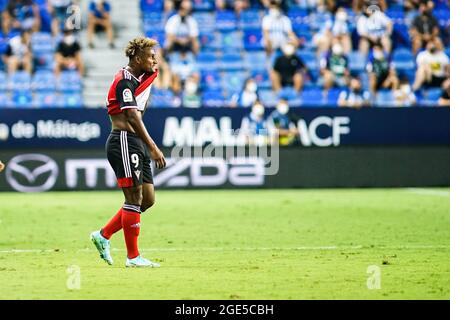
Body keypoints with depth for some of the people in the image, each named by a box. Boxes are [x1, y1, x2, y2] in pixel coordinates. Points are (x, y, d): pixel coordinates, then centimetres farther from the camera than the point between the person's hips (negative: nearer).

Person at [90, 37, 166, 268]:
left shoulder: (141, 77, 14)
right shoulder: (125, 80, -14)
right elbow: (132, 117, -23)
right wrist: (153, 148, -28)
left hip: (136, 143, 10)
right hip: (123, 142, -10)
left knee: (147, 199, 8)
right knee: (135, 199, -7)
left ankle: (103, 235, 16)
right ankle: (133, 256, -1)